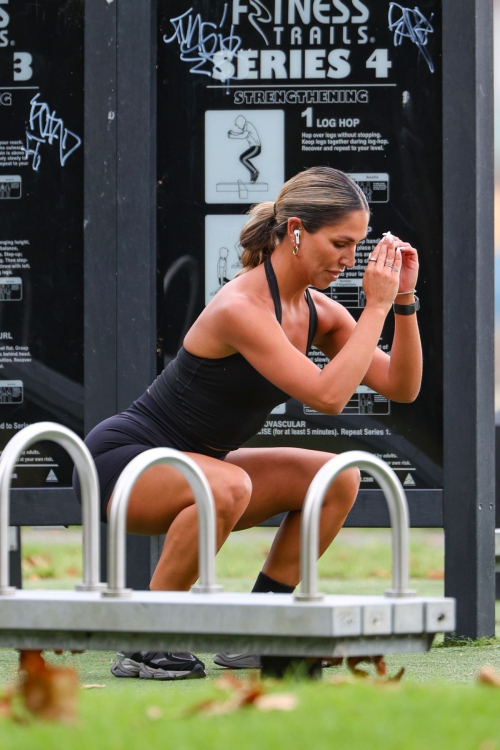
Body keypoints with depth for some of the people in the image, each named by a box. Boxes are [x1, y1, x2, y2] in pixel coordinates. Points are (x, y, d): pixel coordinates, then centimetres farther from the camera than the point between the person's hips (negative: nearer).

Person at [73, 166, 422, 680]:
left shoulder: (316, 310, 0)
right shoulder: (241, 307, -26)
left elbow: (401, 387, -1)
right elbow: (326, 395, -34)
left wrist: (404, 302, -13)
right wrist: (375, 307, -28)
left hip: (191, 464, 9)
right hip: (120, 459, -9)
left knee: (338, 478, -2)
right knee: (227, 487, -38)